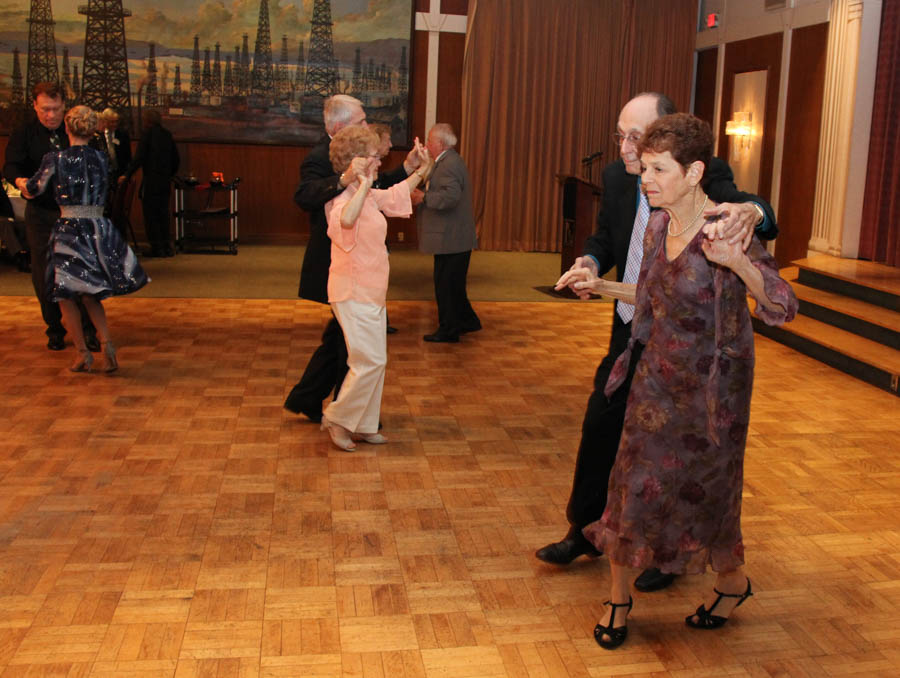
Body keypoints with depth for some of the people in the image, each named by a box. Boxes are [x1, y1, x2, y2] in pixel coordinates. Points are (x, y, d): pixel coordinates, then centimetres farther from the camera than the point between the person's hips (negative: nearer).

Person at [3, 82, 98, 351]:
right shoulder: (24, 134, 1)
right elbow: (11, 166, -13)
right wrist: (20, 180, -34)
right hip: (41, 214, 0)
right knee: (44, 274, 4)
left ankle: (88, 330, 7)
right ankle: (55, 330, 18)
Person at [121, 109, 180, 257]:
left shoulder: (147, 133, -7)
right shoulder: (167, 134, 10)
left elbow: (139, 157, -12)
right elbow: (176, 159, 14)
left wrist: (127, 175, -6)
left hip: (151, 180, -6)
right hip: (165, 182, 6)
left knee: (150, 214, 0)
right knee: (163, 213, 12)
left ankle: (156, 248, -1)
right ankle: (166, 247, 14)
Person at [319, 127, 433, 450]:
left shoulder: (370, 196, 12)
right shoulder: (344, 197, -19)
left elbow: (396, 194, 33)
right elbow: (345, 219, -44)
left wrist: (422, 171, 24)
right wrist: (363, 186, -37)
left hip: (371, 291, 10)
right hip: (353, 292, -10)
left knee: (376, 361, 13)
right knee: (370, 361, -9)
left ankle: (363, 426, 22)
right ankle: (337, 418, 6)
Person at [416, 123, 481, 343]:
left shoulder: (449, 165, -18)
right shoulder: (449, 162, 16)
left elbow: (450, 197, -30)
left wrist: (423, 197, -22)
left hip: (451, 239, -11)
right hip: (456, 237, 11)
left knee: (445, 285, -1)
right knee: (453, 284, 19)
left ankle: (448, 330, 8)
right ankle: (468, 321, 29)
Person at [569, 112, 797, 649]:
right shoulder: (659, 225, 0)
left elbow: (784, 307, -22)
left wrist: (737, 263, -38)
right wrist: (602, 286, 10)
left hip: (711, 387, -5)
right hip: (657, 378, 5)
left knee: (702, 492, 10)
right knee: (632, 484, 6)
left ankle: (733, 580, 40)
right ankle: (619, 600, 24)